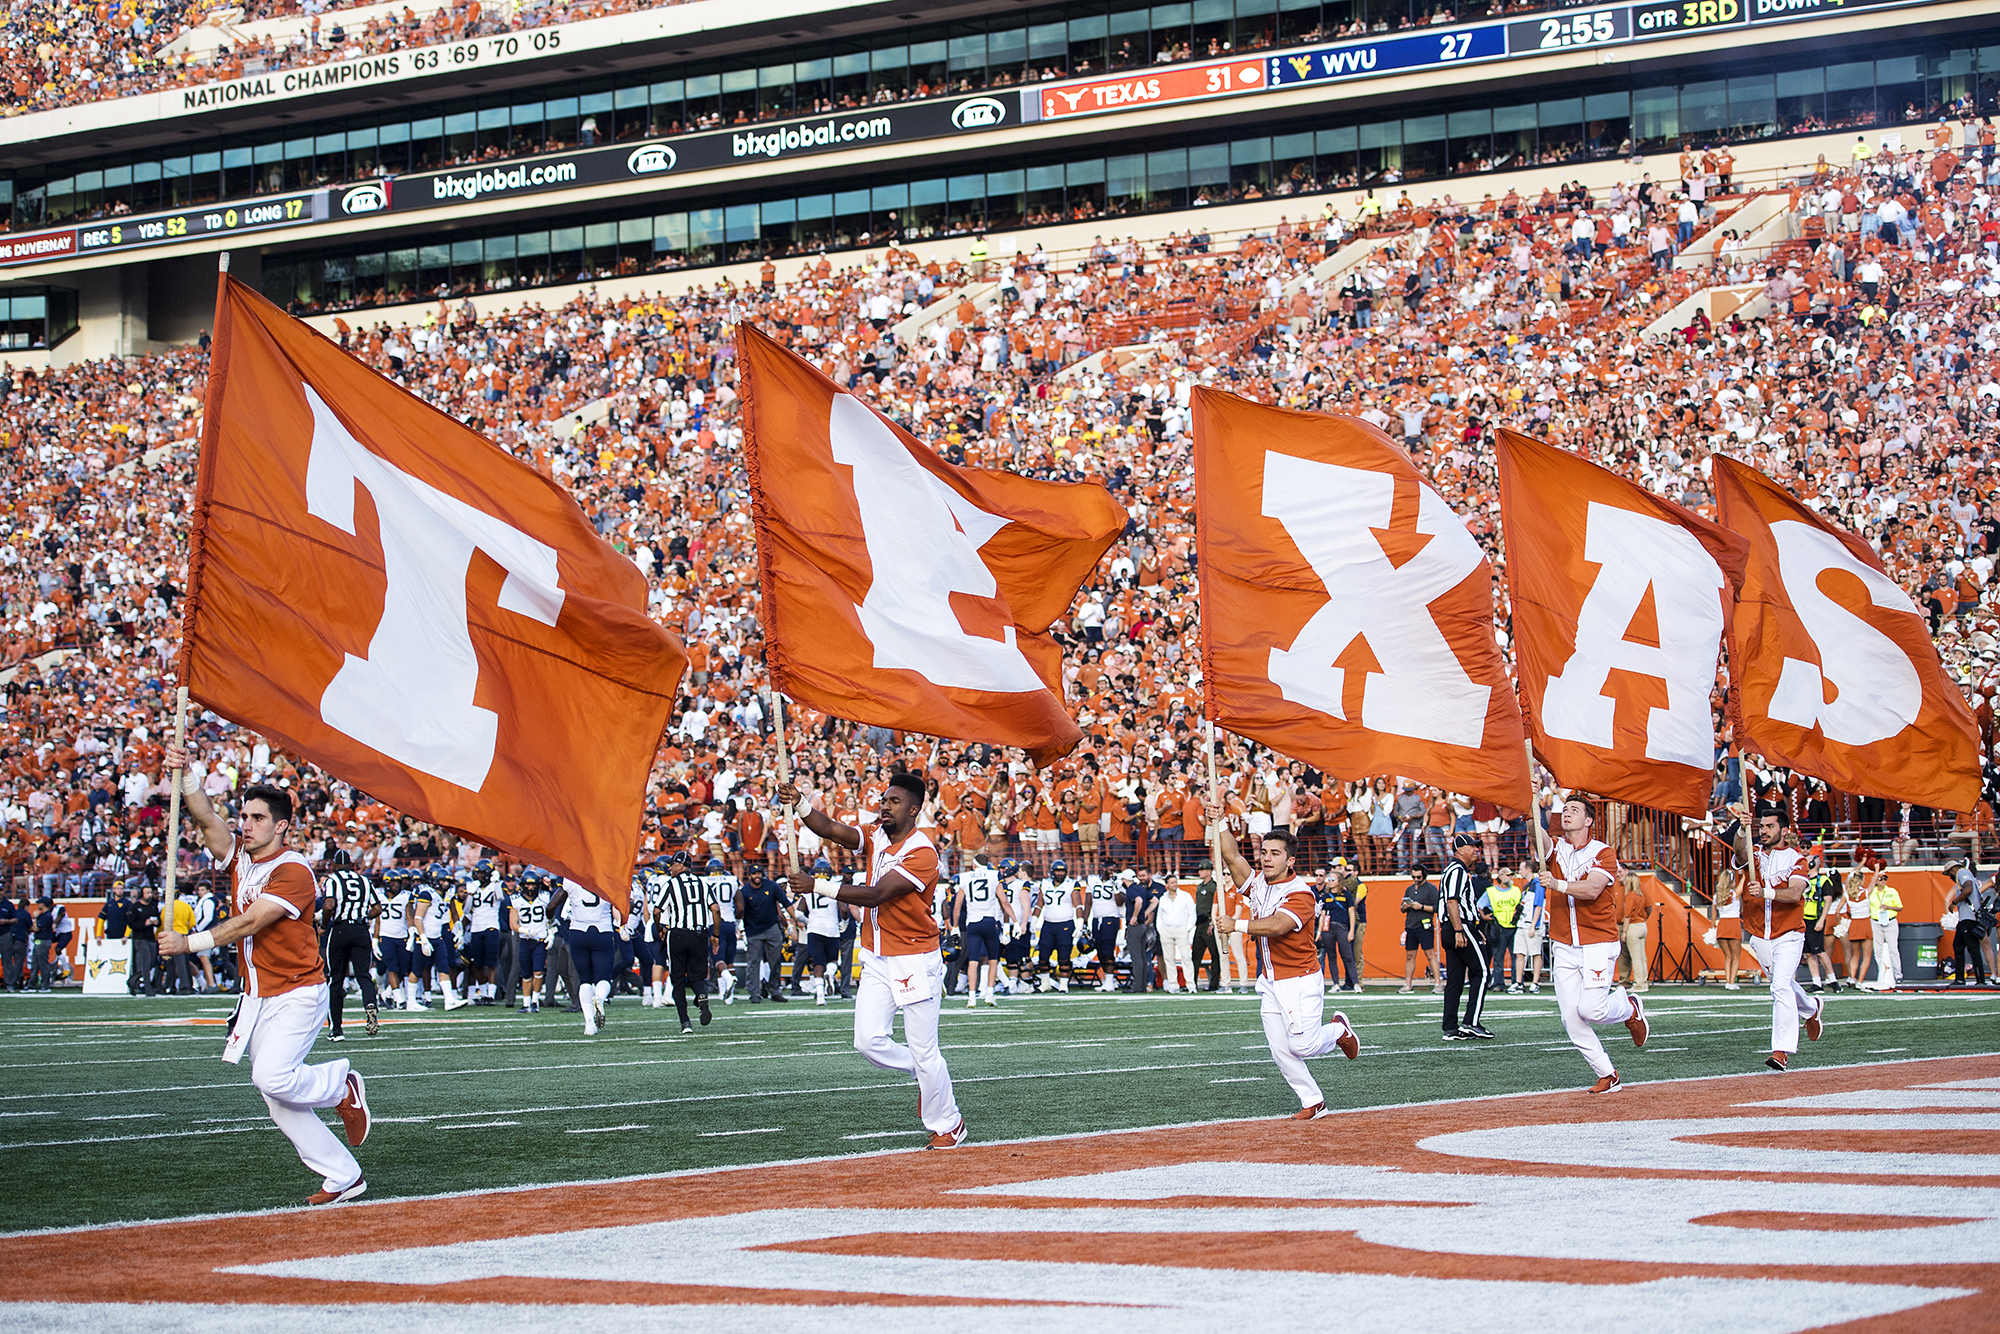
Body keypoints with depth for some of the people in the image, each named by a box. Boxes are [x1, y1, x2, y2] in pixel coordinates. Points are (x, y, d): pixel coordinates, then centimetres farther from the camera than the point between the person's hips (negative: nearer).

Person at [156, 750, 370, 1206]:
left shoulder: (294, 871, -15)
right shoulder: (240, 855, 8)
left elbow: (249, 922, -22)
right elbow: (206, 817, -6)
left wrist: (190, 943, -26)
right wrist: (183, 775, -21)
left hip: (298, 994, -8)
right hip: (257, 997, 8)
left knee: (273, 1078, -25)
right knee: (278, 1101, 5)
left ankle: (342, 1086, 3)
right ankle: (342, 1176, 13)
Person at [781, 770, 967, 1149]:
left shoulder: (922, 853, -18)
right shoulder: (877, 838, 5)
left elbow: (875, 895, -25)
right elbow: (830, 829, -8)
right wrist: (798, 805, -27)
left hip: (915, 961, -7)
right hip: (876, 959, 7)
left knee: (923, 1051, -1)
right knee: (869, 1041, -4)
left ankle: (948, 1125, 18)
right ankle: (924, 1074, 23)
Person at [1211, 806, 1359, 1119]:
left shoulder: (1300, 894, -15)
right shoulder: (1257, 884, 7)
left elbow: (1277, 925, -30)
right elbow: (1232, 856, -1)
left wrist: (1237, 925, -36)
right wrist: (1220, 823, -9)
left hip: (1300, 980, -7)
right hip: (1269, 983, 7)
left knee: (1303, 1045, -10)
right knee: (1280, 1051, 2)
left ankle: (1338, 1030, 21)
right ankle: (1313, 1102, 13)